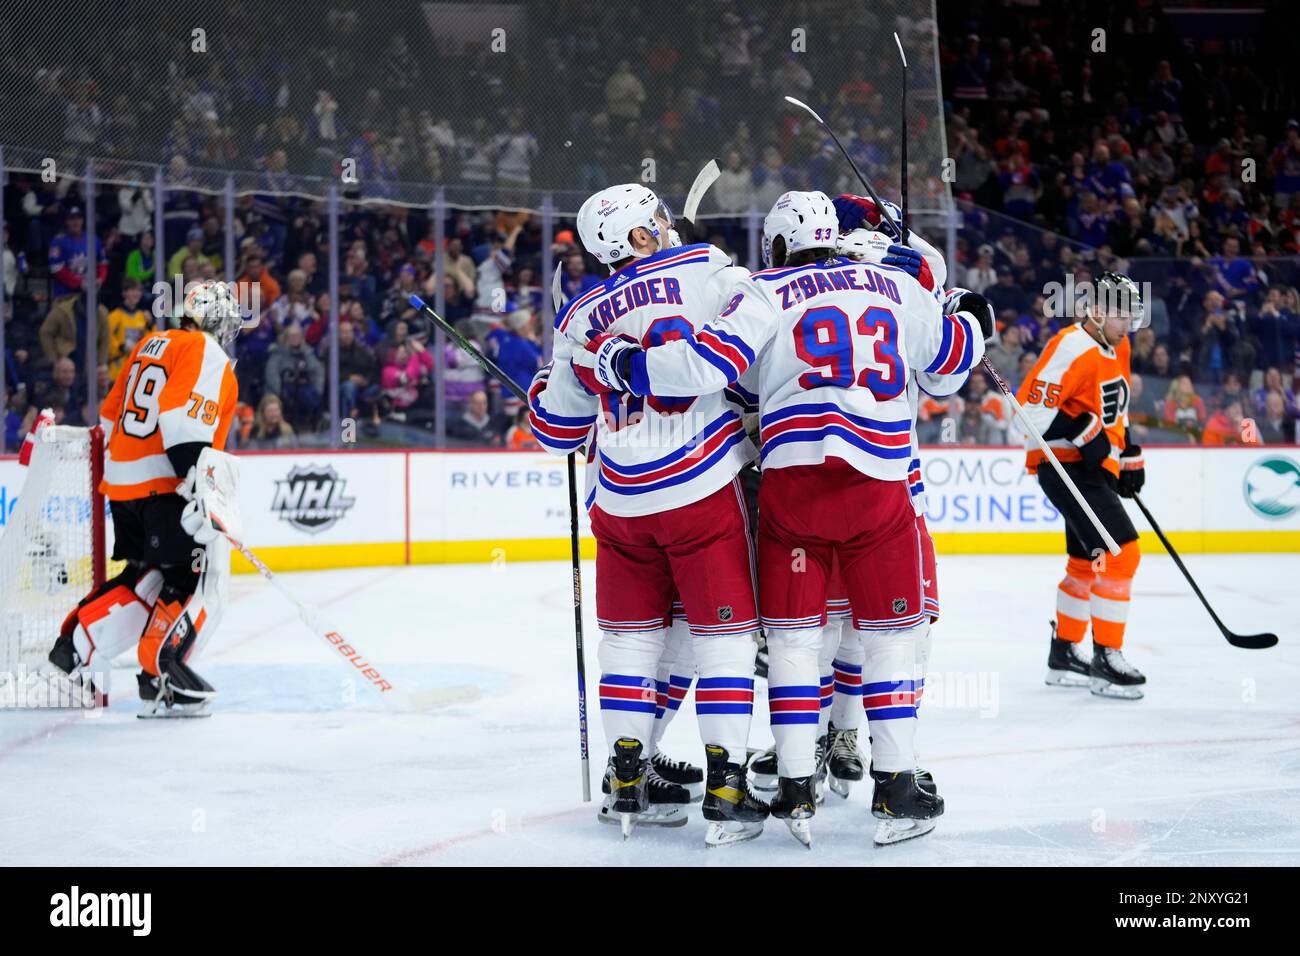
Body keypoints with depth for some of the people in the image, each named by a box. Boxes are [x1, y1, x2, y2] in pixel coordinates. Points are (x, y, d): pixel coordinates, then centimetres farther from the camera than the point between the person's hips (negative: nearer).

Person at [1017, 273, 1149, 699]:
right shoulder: (1072, 348, -19)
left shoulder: (1117, 348, 12)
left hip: (1095, 468, 11)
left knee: (1087, 562, 19)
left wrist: (1129, 455, 23)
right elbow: (1031, 406, -25)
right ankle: (1106, 660, -13)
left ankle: (1064, 653, 31)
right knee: (1121, 551, -17)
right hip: (1065, 467, -11)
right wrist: (1082, 434, -27)